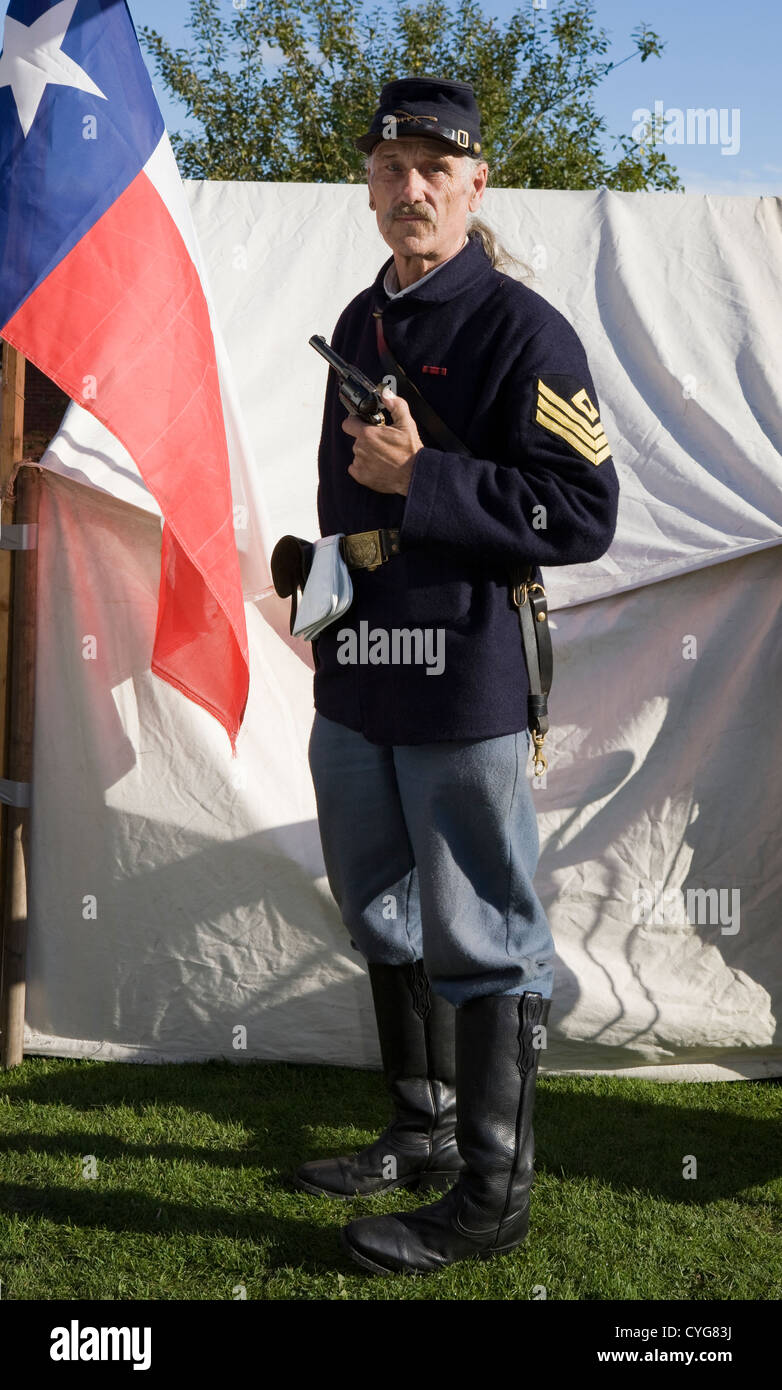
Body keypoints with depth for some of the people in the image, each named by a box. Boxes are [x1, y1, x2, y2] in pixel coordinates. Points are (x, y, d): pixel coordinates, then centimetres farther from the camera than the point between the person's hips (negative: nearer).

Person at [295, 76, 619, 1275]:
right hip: (355, 681, 8)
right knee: (386, 924, 18)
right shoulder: (358, 324, 14)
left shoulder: (522, 330, -10)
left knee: (481, 944, 1)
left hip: (465, 687, -8)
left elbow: (584, 512, -17)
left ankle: (492, 1195, 16)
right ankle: (421, 1138, 36)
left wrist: (421, 481, -20)